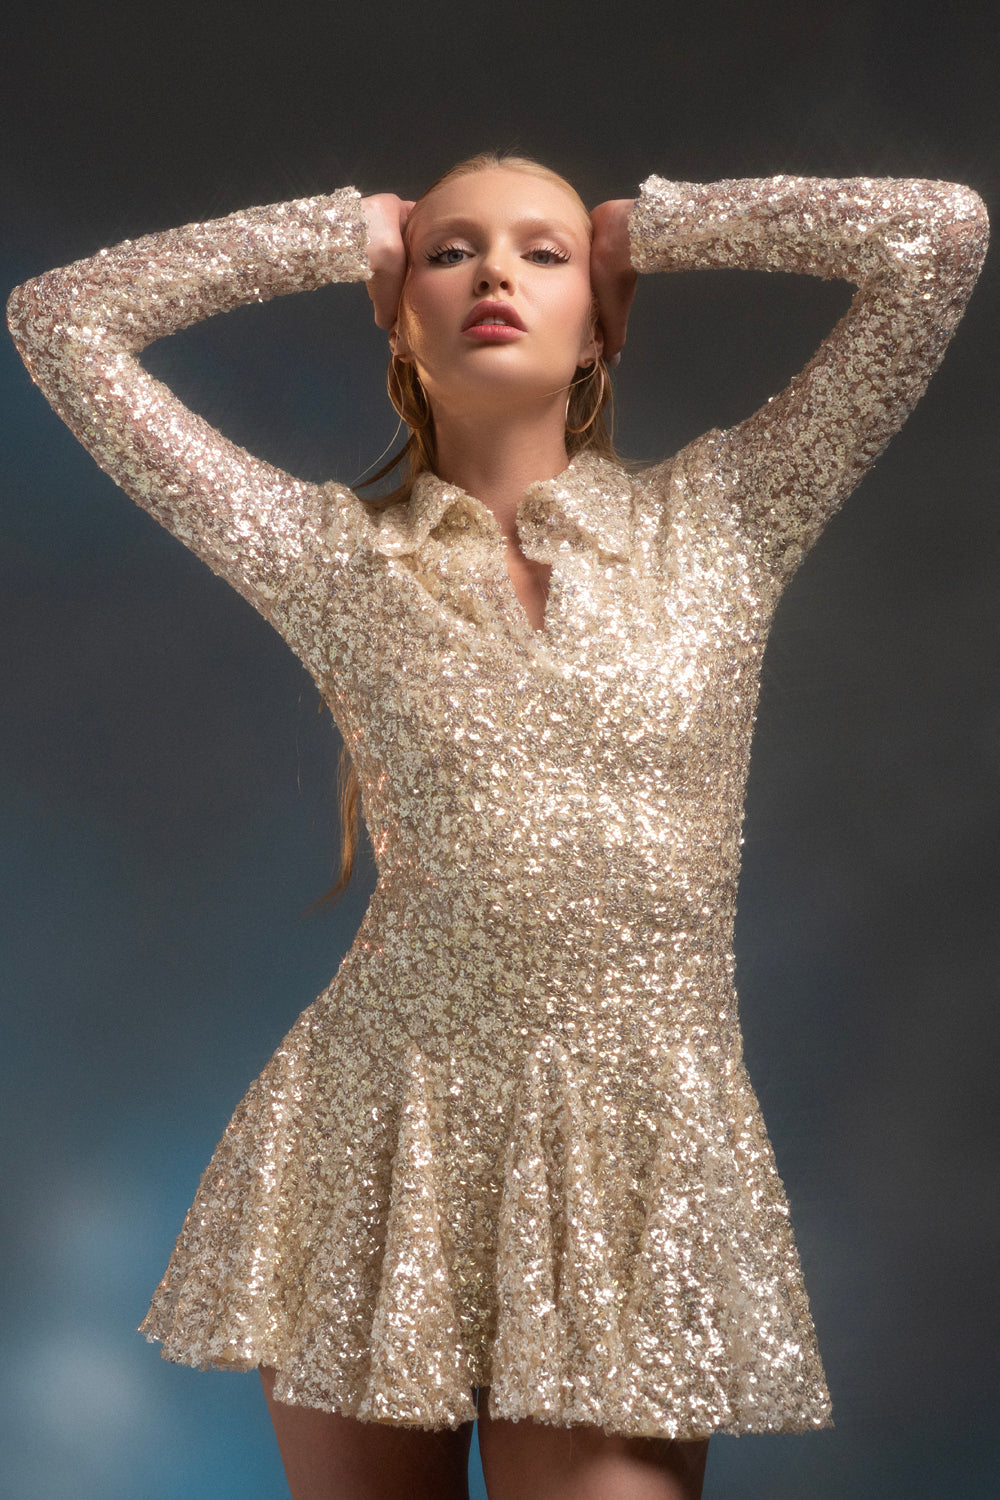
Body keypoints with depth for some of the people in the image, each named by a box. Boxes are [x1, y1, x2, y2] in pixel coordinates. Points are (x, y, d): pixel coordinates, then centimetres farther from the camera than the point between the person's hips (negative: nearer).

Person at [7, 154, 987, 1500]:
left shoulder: (721, 522, 4)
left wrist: (642, 228, 9)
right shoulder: (333, 554, 4)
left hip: (644, 1144, 0)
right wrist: (354, 232, 8)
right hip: (379, 1135, 1)